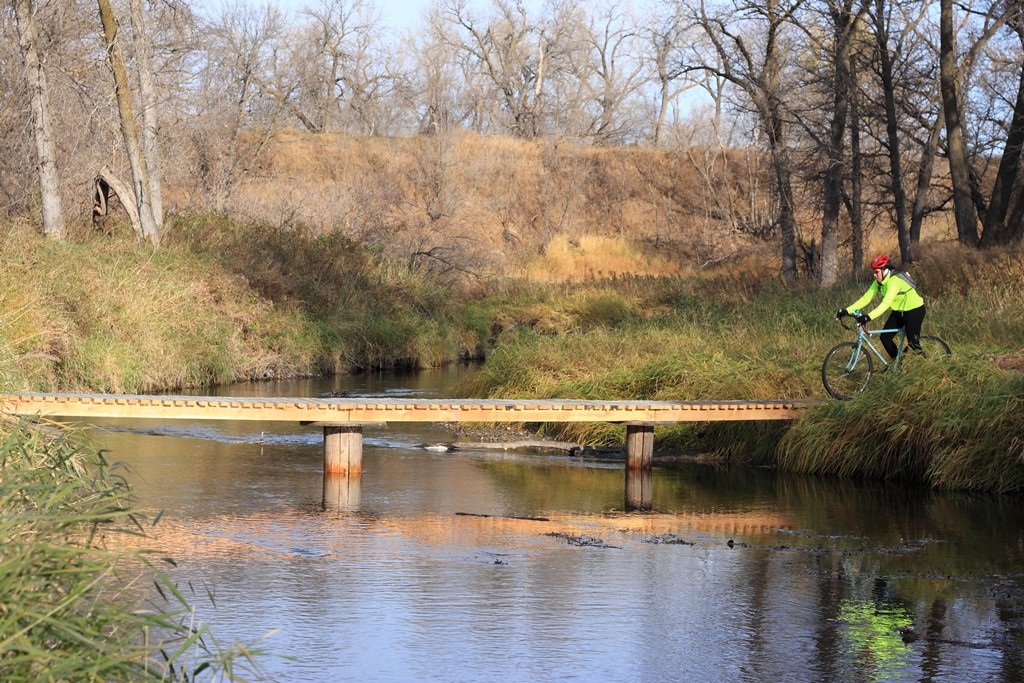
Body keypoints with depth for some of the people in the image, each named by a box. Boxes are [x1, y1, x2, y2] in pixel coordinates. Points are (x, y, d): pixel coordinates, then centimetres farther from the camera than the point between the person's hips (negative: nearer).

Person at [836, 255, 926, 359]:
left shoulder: (894, 281, -32)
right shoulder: (878, 283, -7)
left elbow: (886, 303, -43)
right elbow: (865, 298, -11)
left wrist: (868, 317, -55)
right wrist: (846, 311, -23)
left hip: (915, 310, -8)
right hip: (898, 311, 8)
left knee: (913, 342, -8)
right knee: (885, 337, -1)